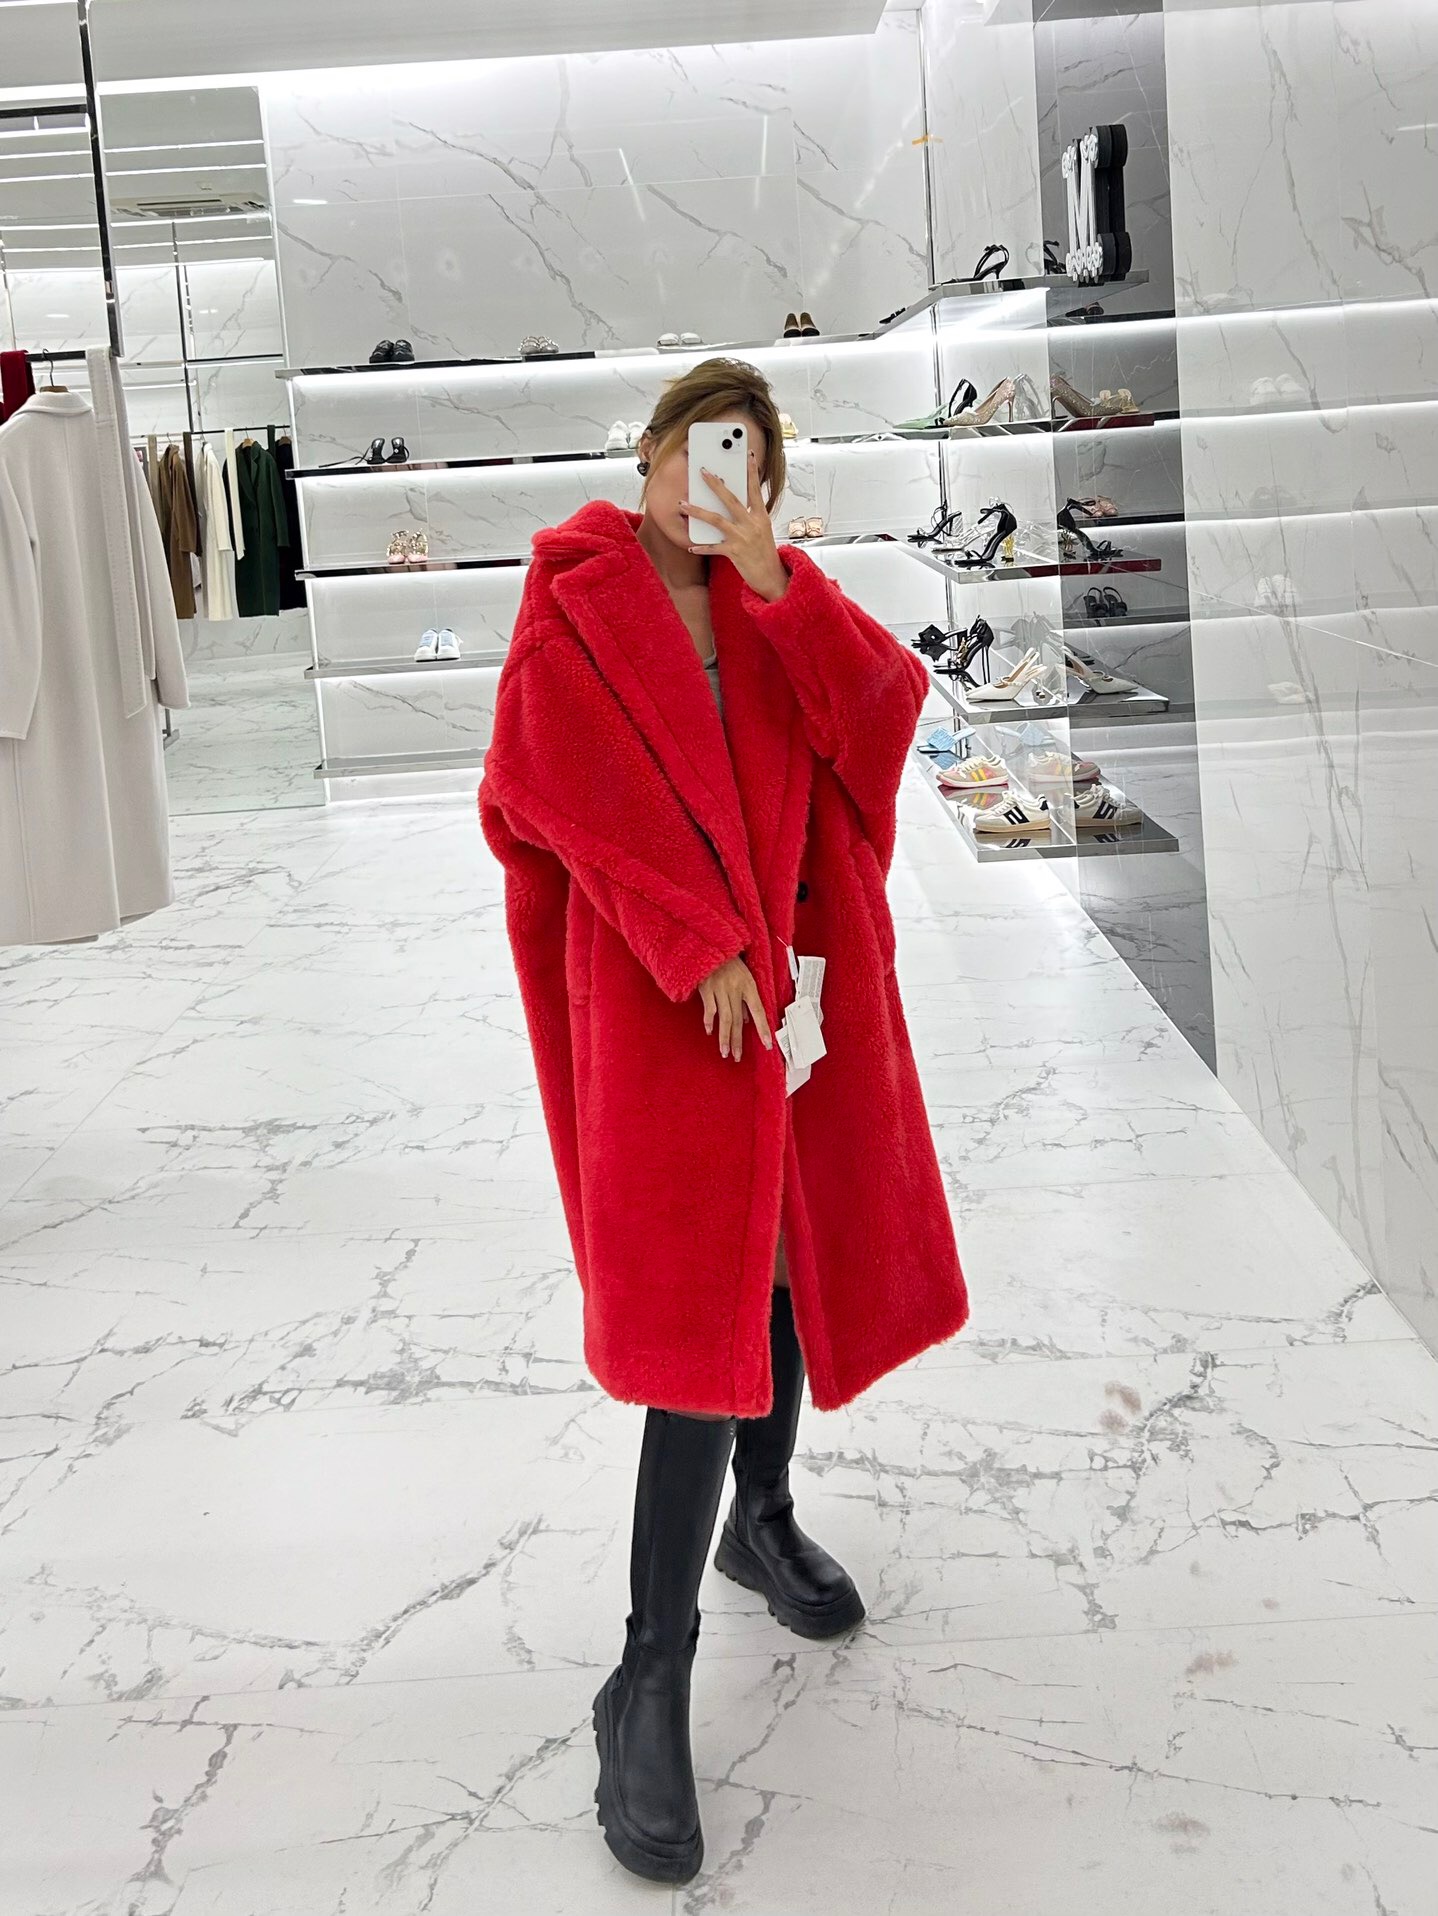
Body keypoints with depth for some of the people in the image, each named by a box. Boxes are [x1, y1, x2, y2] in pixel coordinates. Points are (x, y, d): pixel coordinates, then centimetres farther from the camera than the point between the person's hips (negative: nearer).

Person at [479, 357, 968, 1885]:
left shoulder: (779, 601, 10)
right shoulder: (575, 605, -5)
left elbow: (888, 699, -6)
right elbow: (577, 797, -12)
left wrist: (776, 583, -18)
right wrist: (700, 950, -18)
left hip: (795, 970, 6)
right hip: (660, 991, -6)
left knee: (788, 1251, 17)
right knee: (703, 1300, -11)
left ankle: (762, 1519, 42)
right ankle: (648, 1686, -4)